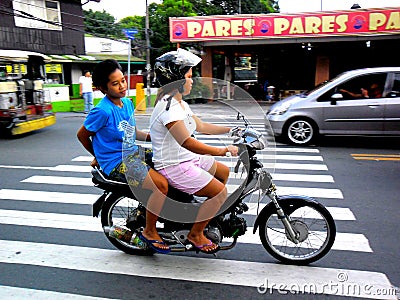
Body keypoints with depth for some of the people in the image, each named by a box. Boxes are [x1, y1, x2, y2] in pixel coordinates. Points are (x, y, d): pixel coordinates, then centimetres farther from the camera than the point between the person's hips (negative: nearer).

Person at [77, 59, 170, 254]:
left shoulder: (127, 103, 8)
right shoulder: (102, 111, -17)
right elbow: (82, 135, -4)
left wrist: (152, 136, 4)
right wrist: (99, 157, 10)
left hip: (134, 152, 9)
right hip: (116, 163, -9)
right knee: (161, 184, -25)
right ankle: (149, 232, -4)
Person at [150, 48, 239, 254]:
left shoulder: (180, 103, 11)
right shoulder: (168, 107, -23)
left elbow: (202, 127, 17)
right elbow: (187, 142, -34)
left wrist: (231, 129, 13)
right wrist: (222, 150, -38)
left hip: (188, 159, 11)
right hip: (173, 166, -11)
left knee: (224, 172, 21)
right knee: (220, 191, -16)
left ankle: (207, 213, 34)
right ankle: (195, 234, 1)